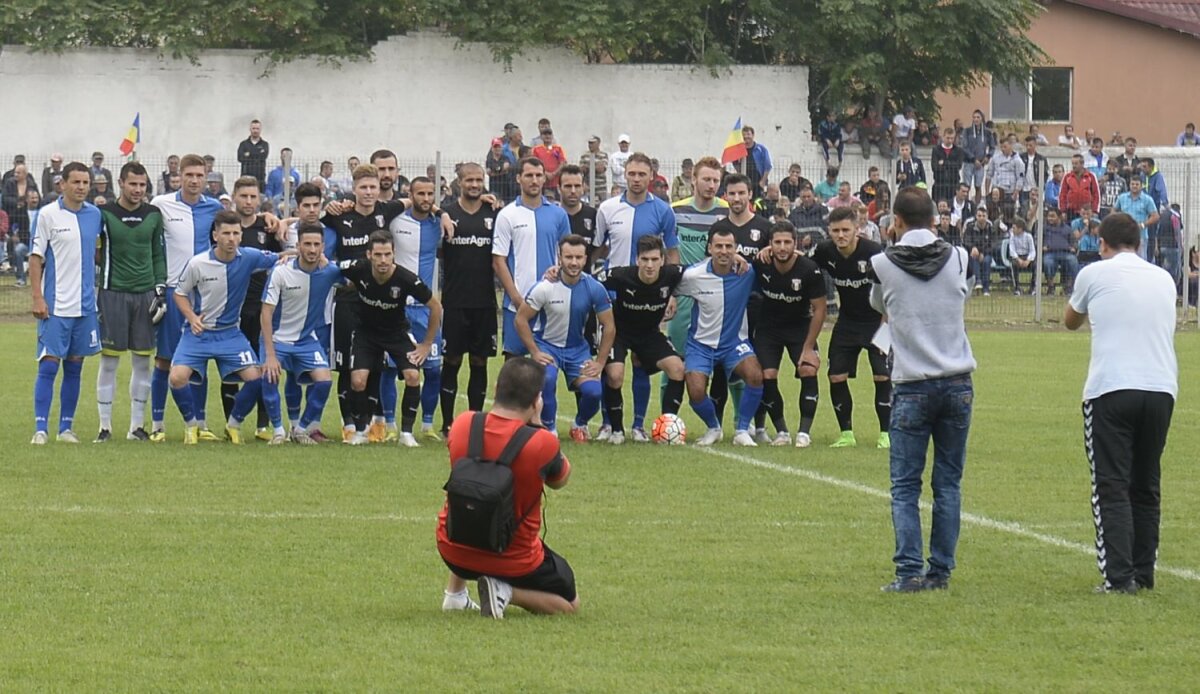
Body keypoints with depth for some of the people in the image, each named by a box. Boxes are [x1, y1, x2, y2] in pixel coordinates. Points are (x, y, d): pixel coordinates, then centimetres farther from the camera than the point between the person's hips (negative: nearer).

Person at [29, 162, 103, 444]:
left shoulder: (95, 215, 7)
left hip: (85, 305, 4)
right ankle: (41, 428, -4)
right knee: (48, 365, -6)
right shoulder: (47, 215, -5)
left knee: (74, 367, 7)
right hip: (55, 305, -4)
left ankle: (66, 427, 13)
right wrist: (38, 298, -10)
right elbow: (36, 258, -3)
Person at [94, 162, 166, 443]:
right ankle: (105, 426, 3)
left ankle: (137, 425, 10)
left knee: (142, 360, 4)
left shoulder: (153, 215, 8)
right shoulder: (104, 214, -2)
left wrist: (160, 287, 5)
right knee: (109, 360, -3)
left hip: (145, 293, 3)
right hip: (113, 293, -3)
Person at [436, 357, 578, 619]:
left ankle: (455, 593, 26)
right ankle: (507, 592, -7)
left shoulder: (463, 424, -13)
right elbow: (560, 479, -1)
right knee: (570, 603, 18)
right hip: (515, 562, -5)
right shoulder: (541, 443, -24)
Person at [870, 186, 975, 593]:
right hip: (957, 383, 3)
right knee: (948, 482, 8)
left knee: (905, 486, 1)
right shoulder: (957, 259, 3)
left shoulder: (883, 265, -3)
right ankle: (941, 570, 9)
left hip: (912, 387, -3)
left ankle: (910, 571, -7)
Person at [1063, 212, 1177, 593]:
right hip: (1161, 389, 4)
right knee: (1146, 487, 14)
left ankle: (1119, 575, -11)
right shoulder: (1163, 279, 14)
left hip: (1111, 391, -4)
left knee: (1112, 488, -3)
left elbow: (1071, 321, 21)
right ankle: (1144, 573, 15)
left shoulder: (1094, 274, 3)